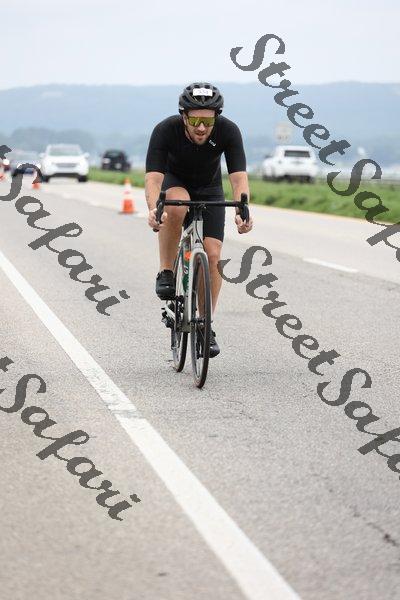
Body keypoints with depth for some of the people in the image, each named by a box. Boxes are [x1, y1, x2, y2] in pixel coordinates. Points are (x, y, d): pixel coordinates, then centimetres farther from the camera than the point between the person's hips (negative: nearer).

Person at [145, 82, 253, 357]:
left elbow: (239, 177, -36)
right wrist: (153, 209, -59)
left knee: (212, 255, -13)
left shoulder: (228, 131, -29)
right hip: (175, 183, -1)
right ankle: (166, 273, -18)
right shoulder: (165, 130, -32)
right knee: (176, 207, -38)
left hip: (209, 191, 1)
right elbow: (153, 178, -39)